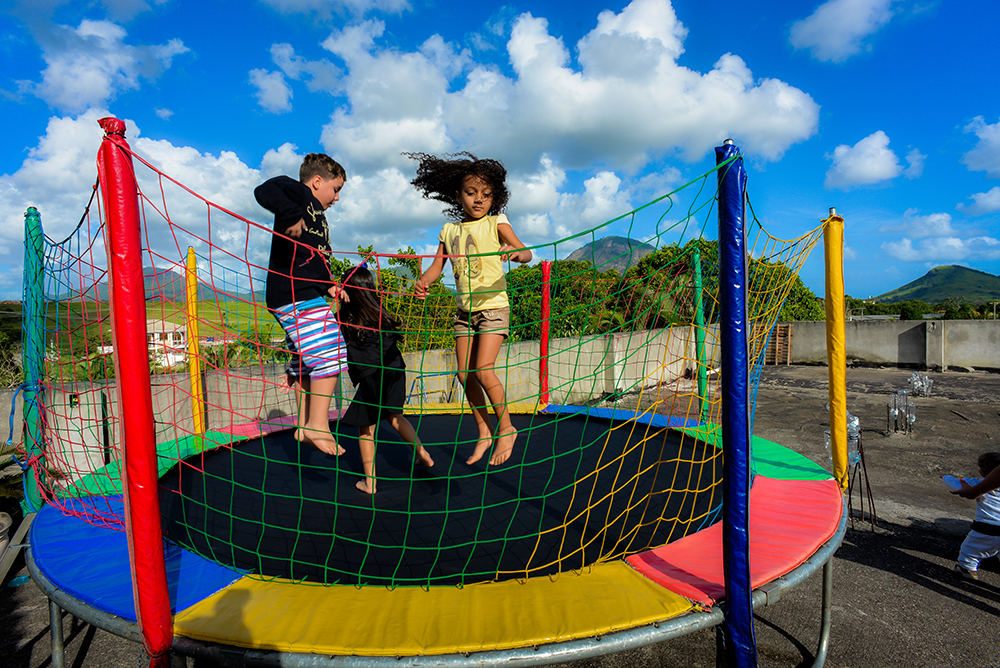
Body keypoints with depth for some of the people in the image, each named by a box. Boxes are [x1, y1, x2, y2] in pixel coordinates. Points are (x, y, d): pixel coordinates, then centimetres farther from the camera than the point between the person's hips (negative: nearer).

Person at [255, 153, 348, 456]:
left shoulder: (315, 213, 28)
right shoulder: (298, 192, 1)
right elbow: (264, 191, -20)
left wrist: (329, 284, 13)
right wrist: (292, 216, -29)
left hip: (306, 294, 11)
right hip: (296, 294, -11)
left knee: (306, 365, 11)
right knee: (329, 354, -14)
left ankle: (304, 426, 18)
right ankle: (317, 424, -9)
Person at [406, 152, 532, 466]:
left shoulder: (496, 224, -2)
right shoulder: (449, 230, 10)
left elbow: (527, 254, -14)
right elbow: (436, 266, 8)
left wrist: (516, 251, -38)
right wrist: (423, 282, -14)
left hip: (493, 305, -5)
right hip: (465, 309, 5)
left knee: (483, 369, -14)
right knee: (465, 374, 3)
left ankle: (506, 428, 8)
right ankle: (484, 432, 21)